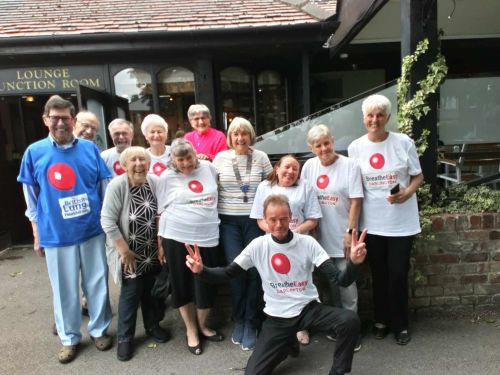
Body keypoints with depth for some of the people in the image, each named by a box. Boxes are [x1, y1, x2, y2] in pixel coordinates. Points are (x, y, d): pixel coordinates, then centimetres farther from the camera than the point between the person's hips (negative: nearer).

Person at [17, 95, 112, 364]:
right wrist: (37, 235, 7)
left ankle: (99, 329, 33)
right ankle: (69, 338, 32)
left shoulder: (89, 149, -1)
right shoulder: (34, 152, -1)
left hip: (93, 230, 1)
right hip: (56, 235, 0)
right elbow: (32, 199, 5)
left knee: (97, 283, 12)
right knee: (65, 289, 13)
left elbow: (105, 188, 5)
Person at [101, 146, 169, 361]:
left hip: (153, 250, 4)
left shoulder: (155, 182, -7)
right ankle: (124, 338, 23)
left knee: (151, 290, 16)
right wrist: (124, 251, -16)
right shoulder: (116, 186, -18)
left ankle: (152, 326, 38)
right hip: (130, 252, -3)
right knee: (131, 293, 2)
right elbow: (107, 222, -18)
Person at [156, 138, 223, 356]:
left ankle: (202, 325, 34)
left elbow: (216, 193, 23)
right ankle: (191, 331, 29)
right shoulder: (167, 177, -2)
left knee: (207, 285, 9)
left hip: (208, 237, 2)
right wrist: (161, 242, 1)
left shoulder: (208, 168, 4)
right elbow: (161, 212, 2)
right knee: (183, 285, 9)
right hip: (177, 238, -2)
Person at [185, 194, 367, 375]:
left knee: (350, 320, -27)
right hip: (277, 317, 1)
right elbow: (227, 273, -3)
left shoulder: (307, 242, -11)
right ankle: (286, 344, 22)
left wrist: (353, 262, -39)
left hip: (308, 309, 0)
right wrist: (201, 270, -24)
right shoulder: (258, 245, -8)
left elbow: (339, 279, -16)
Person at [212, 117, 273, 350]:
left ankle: (250, 322, 18)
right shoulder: (220, 158, 2)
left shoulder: (261, 158, 2)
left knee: (254, 270, -1)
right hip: (228, 220, 0)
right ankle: (239, 320, 19)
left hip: (255, 220, 0)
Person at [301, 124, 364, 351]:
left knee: (346, 285, 2)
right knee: (327, 283, 16)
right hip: (319, 237, 4)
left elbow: (356, 202, -9)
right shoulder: (309, 166, 4)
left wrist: (350, 232, -13)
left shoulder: (349, 165, -7)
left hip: (341, 238, -4)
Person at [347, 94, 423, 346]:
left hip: (401, 222, -1)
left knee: (398, 275, 5)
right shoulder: (355, 147, -1)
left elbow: (418, 176, 2)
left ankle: (400, 325, 25)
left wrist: (407, 193, -20)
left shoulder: (404, 143, -6)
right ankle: (381, 320, 33)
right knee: (378, 275, 14)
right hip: (372, 222, 2)